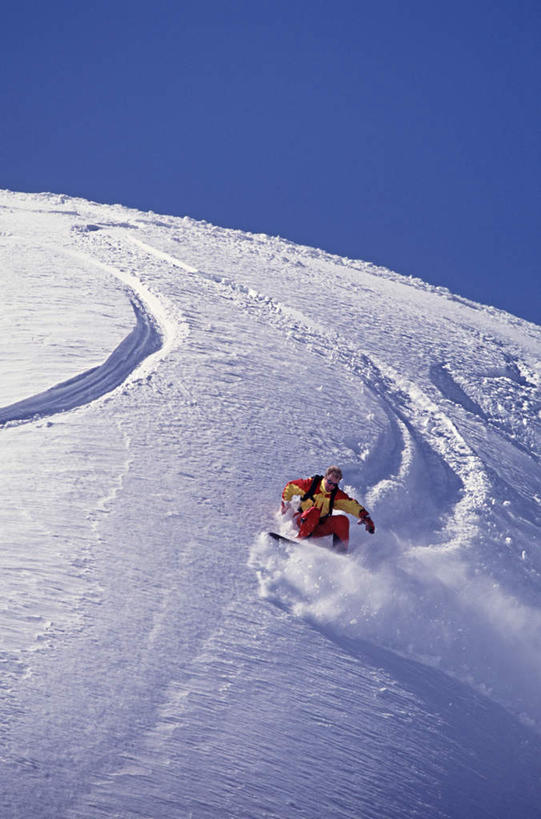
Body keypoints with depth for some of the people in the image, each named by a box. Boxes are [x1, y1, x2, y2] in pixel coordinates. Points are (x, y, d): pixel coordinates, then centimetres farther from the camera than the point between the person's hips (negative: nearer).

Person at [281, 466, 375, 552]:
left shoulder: (337, 495, -5)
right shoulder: (310, 484, -13)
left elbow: (352, 505, -10)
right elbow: (290, 487, -1)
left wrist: (365, 517, -23)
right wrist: (285, 504, -1)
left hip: (319, 526, 3)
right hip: (302, 520, -3)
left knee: (342, 520, -19)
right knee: (314, 511, -36)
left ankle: (341, 550, -10)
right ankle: (301, 538, -29)